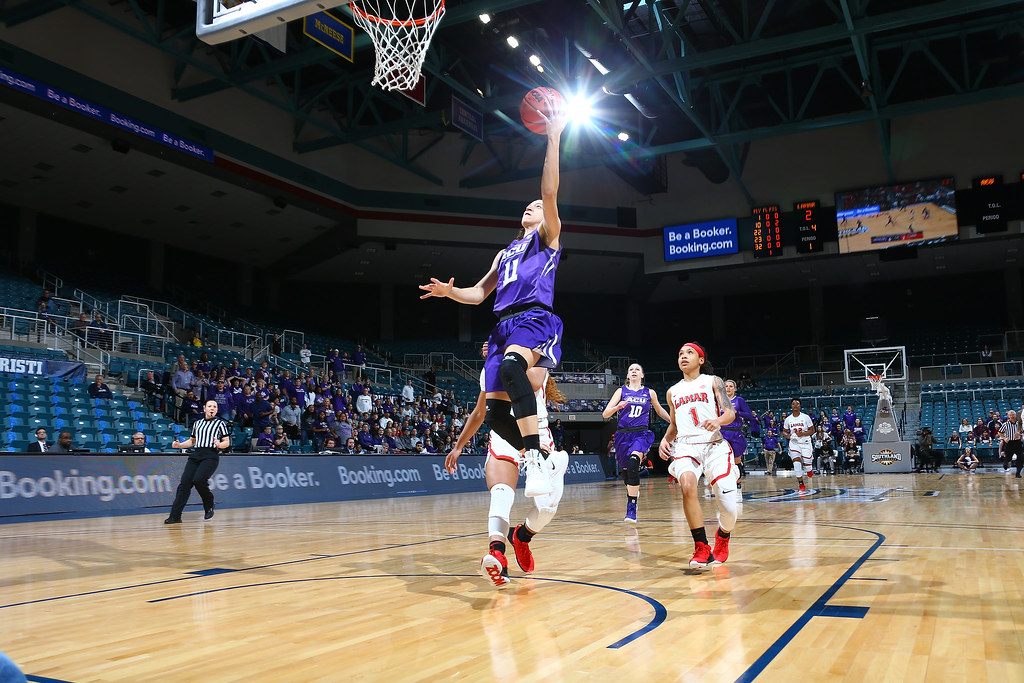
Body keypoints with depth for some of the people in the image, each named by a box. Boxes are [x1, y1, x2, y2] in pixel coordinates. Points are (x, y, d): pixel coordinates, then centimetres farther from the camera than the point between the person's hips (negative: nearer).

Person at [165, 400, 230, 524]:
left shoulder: (220, 423, 10)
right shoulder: (197, 423, 22)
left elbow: (227, 442, 6)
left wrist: (219, 444, -16)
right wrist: (179, 445, 12)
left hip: (211, 456, -4)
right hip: (195, 455, 5)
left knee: (198, 480, -25)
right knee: (184, 483, -9)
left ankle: (209, 505, 2)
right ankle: (175, 516, -6)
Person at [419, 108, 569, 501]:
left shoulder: (548, 237, 15)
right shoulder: (505, 253, 33)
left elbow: (549, 192, -1)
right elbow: (479, 293, 28)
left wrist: (554, 137, -6)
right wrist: (450, 291, 7)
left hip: (535, 318, -7)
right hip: (503, 326, 7)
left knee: (511, 366, -39)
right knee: (496, 412, -5)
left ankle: (536, 458, -40)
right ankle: (543, 463, 13)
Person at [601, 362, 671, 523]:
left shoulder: (650, 393, 8)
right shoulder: (621, 391, 6)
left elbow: (659, 410, 26)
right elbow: (605, 414, -2)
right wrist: (617, 407, -21)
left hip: (642, 433, -2)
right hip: (623, 434, 2)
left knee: (633, 462, -28)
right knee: (624, 469, 10)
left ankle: (631, 509, -28)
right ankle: (632, 490, 47)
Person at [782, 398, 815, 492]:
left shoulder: (805, 417, -4)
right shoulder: (788, 419, 3)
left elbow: (812, 430, -1)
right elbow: (784, 431, 14)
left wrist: (803, 434, -18)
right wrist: (786, 435, -10)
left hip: (805, 443, -1)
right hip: (794, 443, 2)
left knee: (806, 465, -3)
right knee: (796, 462, -16)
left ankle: (809, 470, 37)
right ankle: (801, 485, -8)